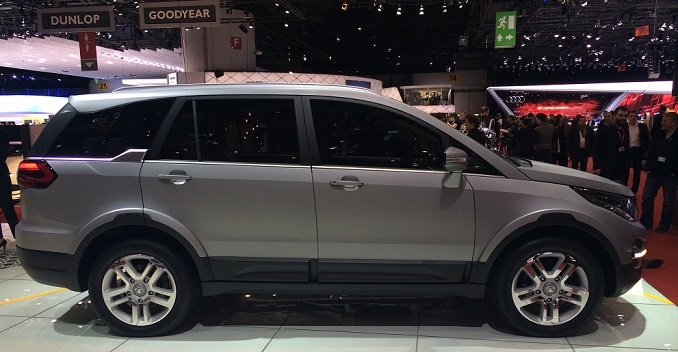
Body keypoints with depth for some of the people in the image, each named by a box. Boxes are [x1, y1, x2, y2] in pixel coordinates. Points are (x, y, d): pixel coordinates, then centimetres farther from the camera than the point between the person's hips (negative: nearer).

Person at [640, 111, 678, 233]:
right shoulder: (658, 135, 6)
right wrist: (649, 167, 1)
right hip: (654, 172, 5)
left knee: (668, 202, 5)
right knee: (647, 198, 4)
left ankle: (664, 225, 15)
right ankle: (646, 223, 14)